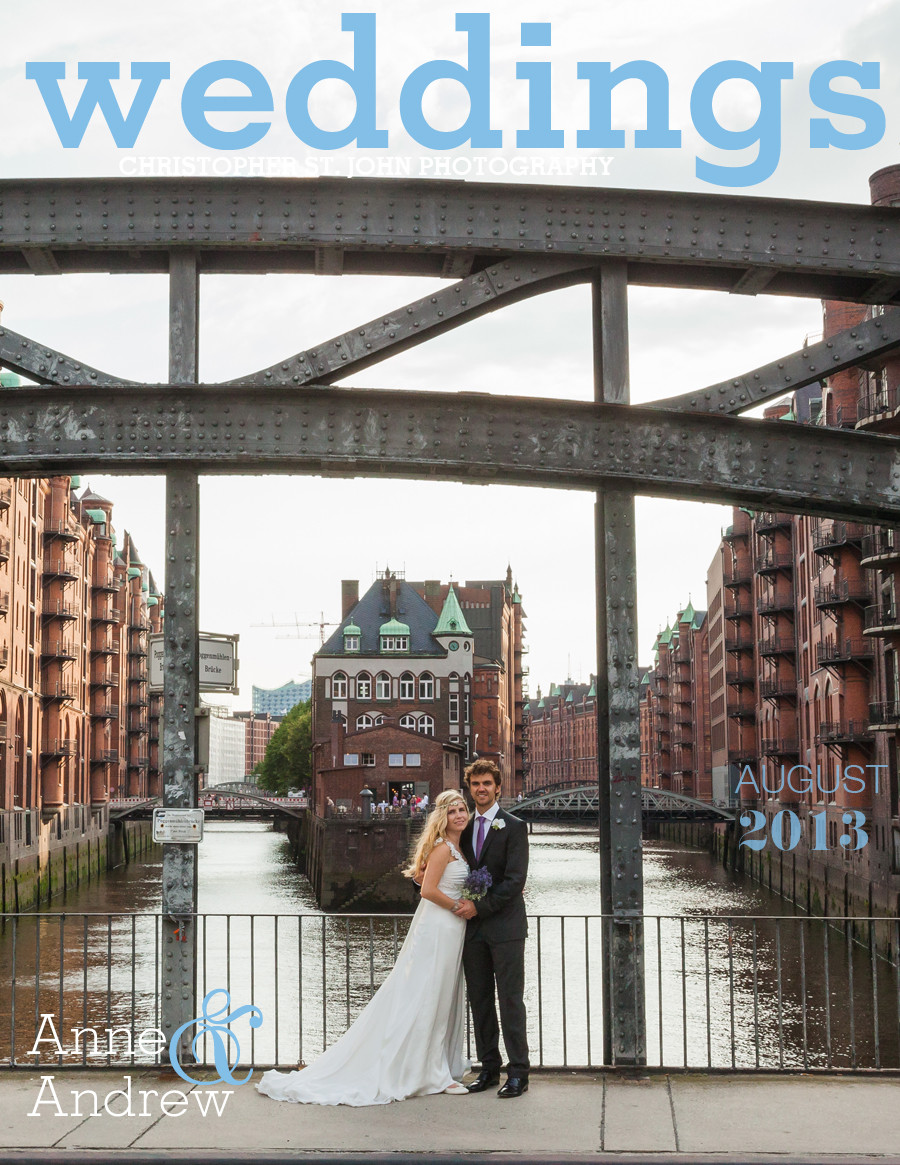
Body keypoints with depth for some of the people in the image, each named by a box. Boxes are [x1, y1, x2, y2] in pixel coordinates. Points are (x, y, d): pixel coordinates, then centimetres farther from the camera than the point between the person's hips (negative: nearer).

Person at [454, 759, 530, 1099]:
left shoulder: (514, 827, -5)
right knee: (480, 1000, 8)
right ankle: (489, 1068, 16)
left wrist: (480, 906, -15)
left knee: (510, 1000, -4)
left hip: (504, 926, -6)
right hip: (473, 928, 6)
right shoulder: (466, 828, 14)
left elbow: (515, 880, -12)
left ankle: (518, 1072, 0)